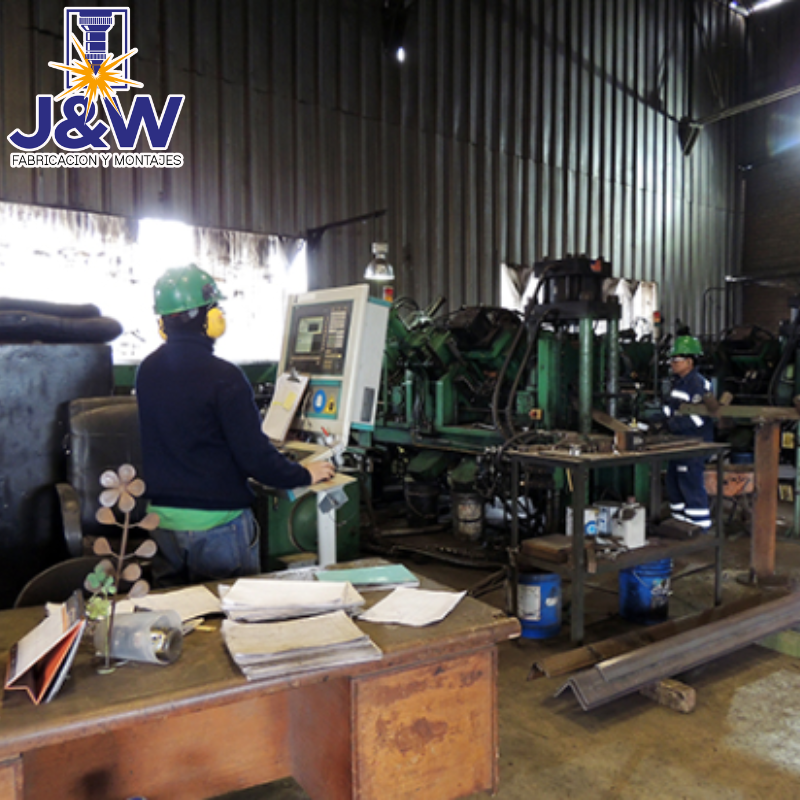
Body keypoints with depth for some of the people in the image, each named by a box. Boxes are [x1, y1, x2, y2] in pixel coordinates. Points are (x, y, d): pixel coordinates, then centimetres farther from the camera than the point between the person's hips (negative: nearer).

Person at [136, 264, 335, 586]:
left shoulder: (146, 371, 2)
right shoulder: (223, 377, -20)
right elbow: (254, 456, -20)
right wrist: (304, 475, -4)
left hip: (163, 519, 7)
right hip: (216, 522, -6)